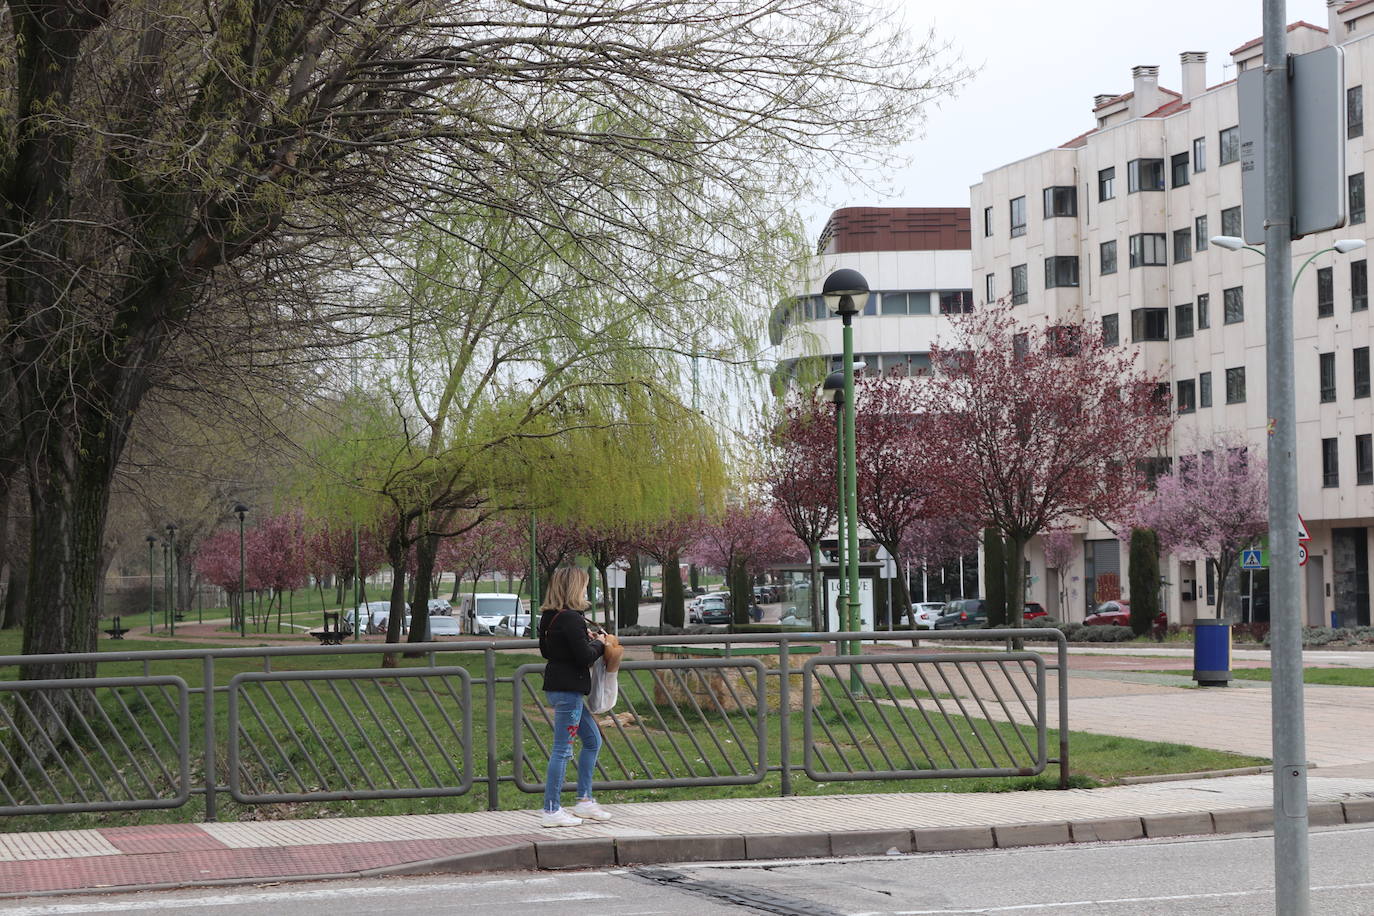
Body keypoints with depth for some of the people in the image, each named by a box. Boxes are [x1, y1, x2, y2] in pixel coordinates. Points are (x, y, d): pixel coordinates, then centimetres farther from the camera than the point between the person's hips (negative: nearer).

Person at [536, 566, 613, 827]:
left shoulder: (549, 618, 10)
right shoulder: (571, 619, -19)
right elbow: (584, 656, -22)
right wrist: (598, 643, -1)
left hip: (558, 686, 10)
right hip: (568, 689, -10)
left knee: (593, 740, 19)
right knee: (563, 749, -5)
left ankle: (584, 801, 23)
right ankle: (552, 811, -1)